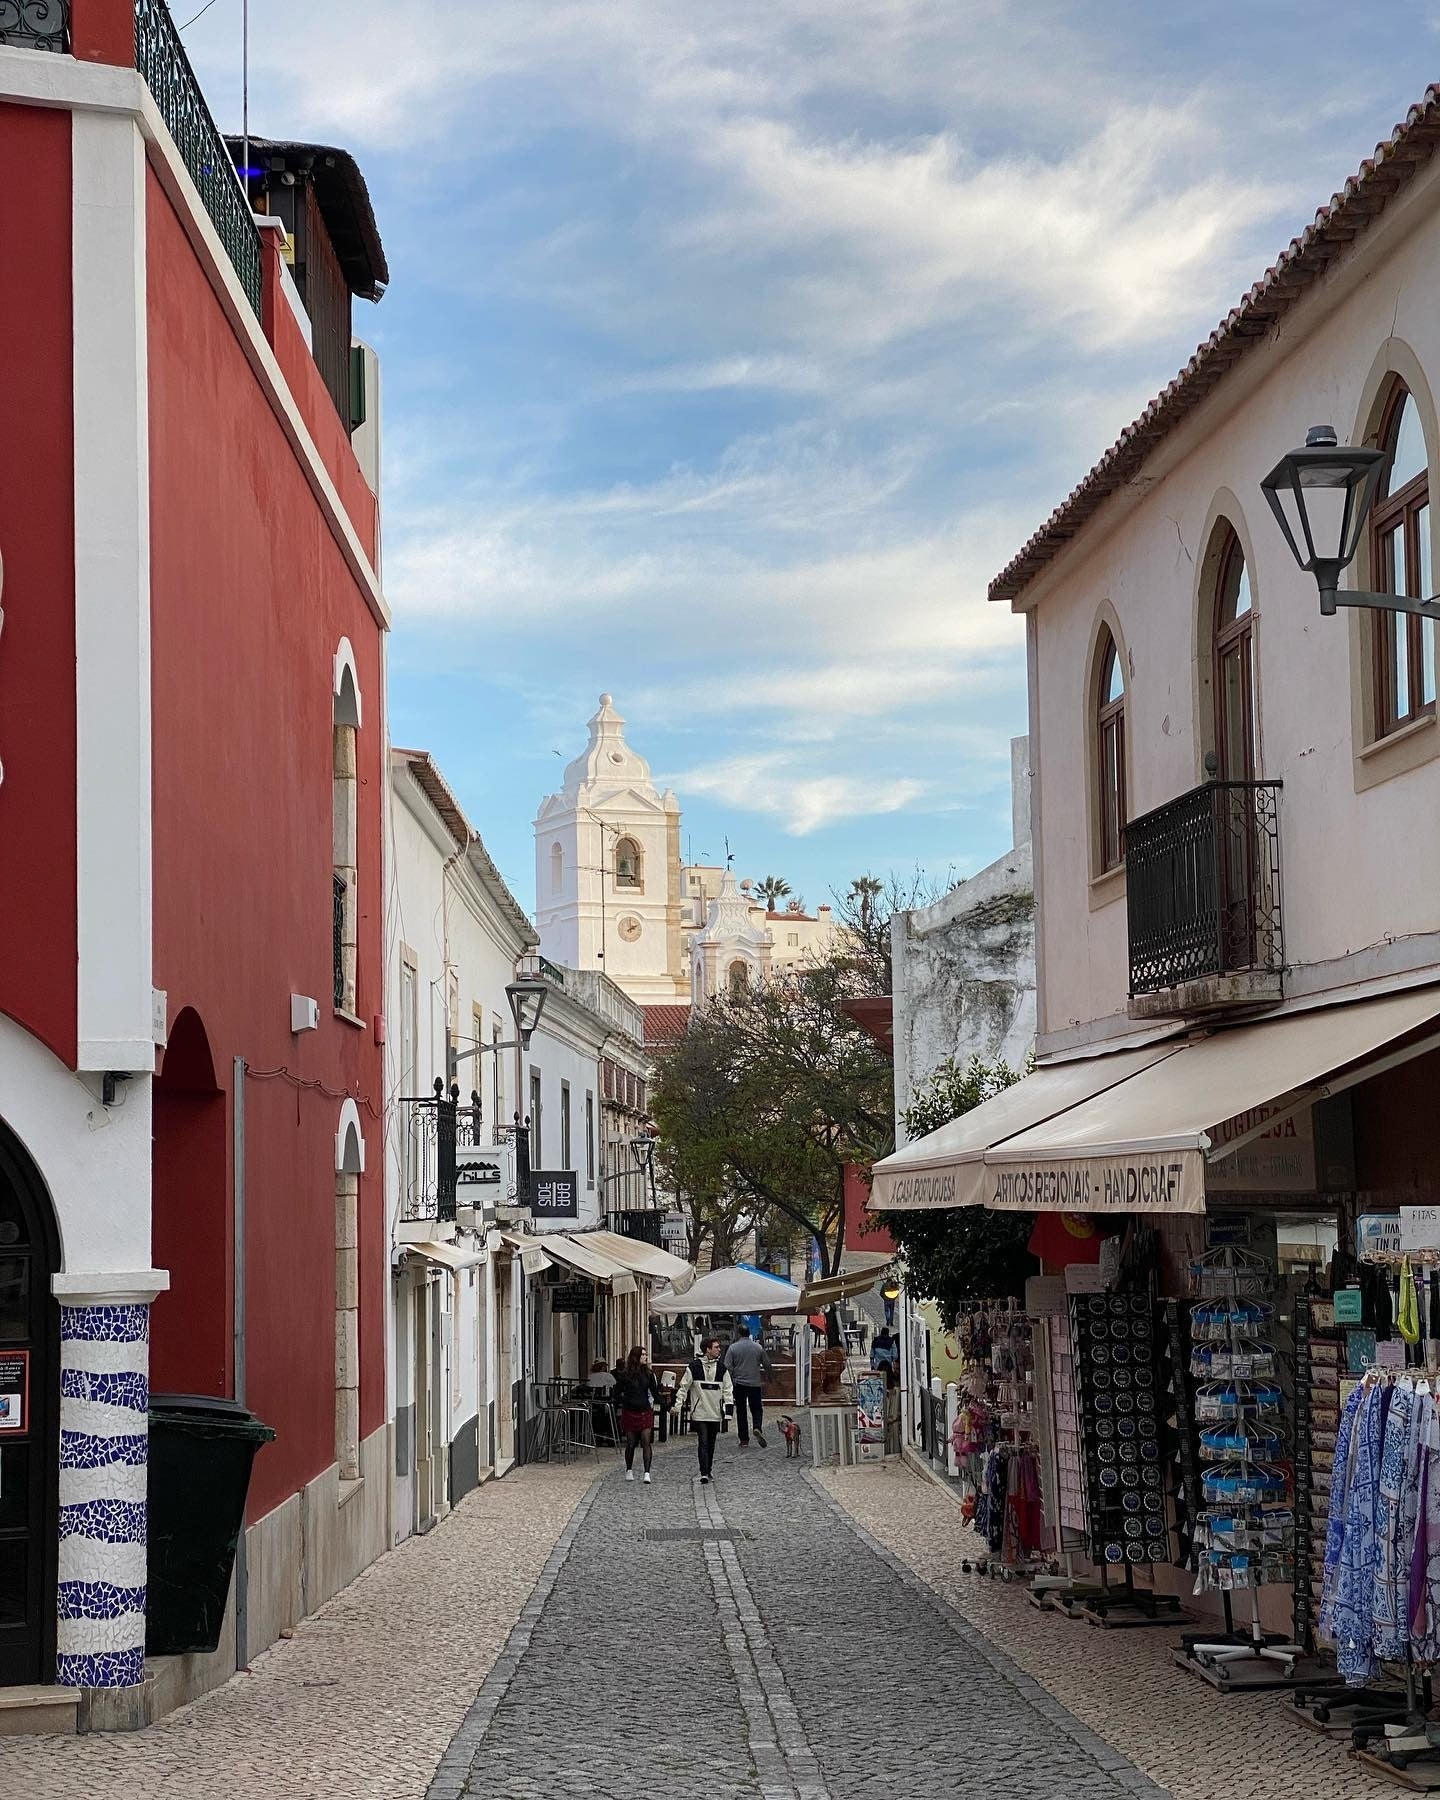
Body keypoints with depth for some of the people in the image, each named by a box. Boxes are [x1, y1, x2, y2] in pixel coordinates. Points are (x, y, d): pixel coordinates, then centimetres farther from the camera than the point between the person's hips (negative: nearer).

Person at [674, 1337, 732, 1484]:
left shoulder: (721, 1368, 6)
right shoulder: (694, 1367, -3)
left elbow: (727, 1388, 10)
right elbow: (684, 1387, 2)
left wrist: (728, 1403, -3)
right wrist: (679, 1405, -1)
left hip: (715, 1412, 3)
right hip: (699, 1413, -3)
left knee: (711, 1444, 11)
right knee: (703, 1442, -9)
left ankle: (708, 1470, 24)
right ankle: (704, 1473, -12)